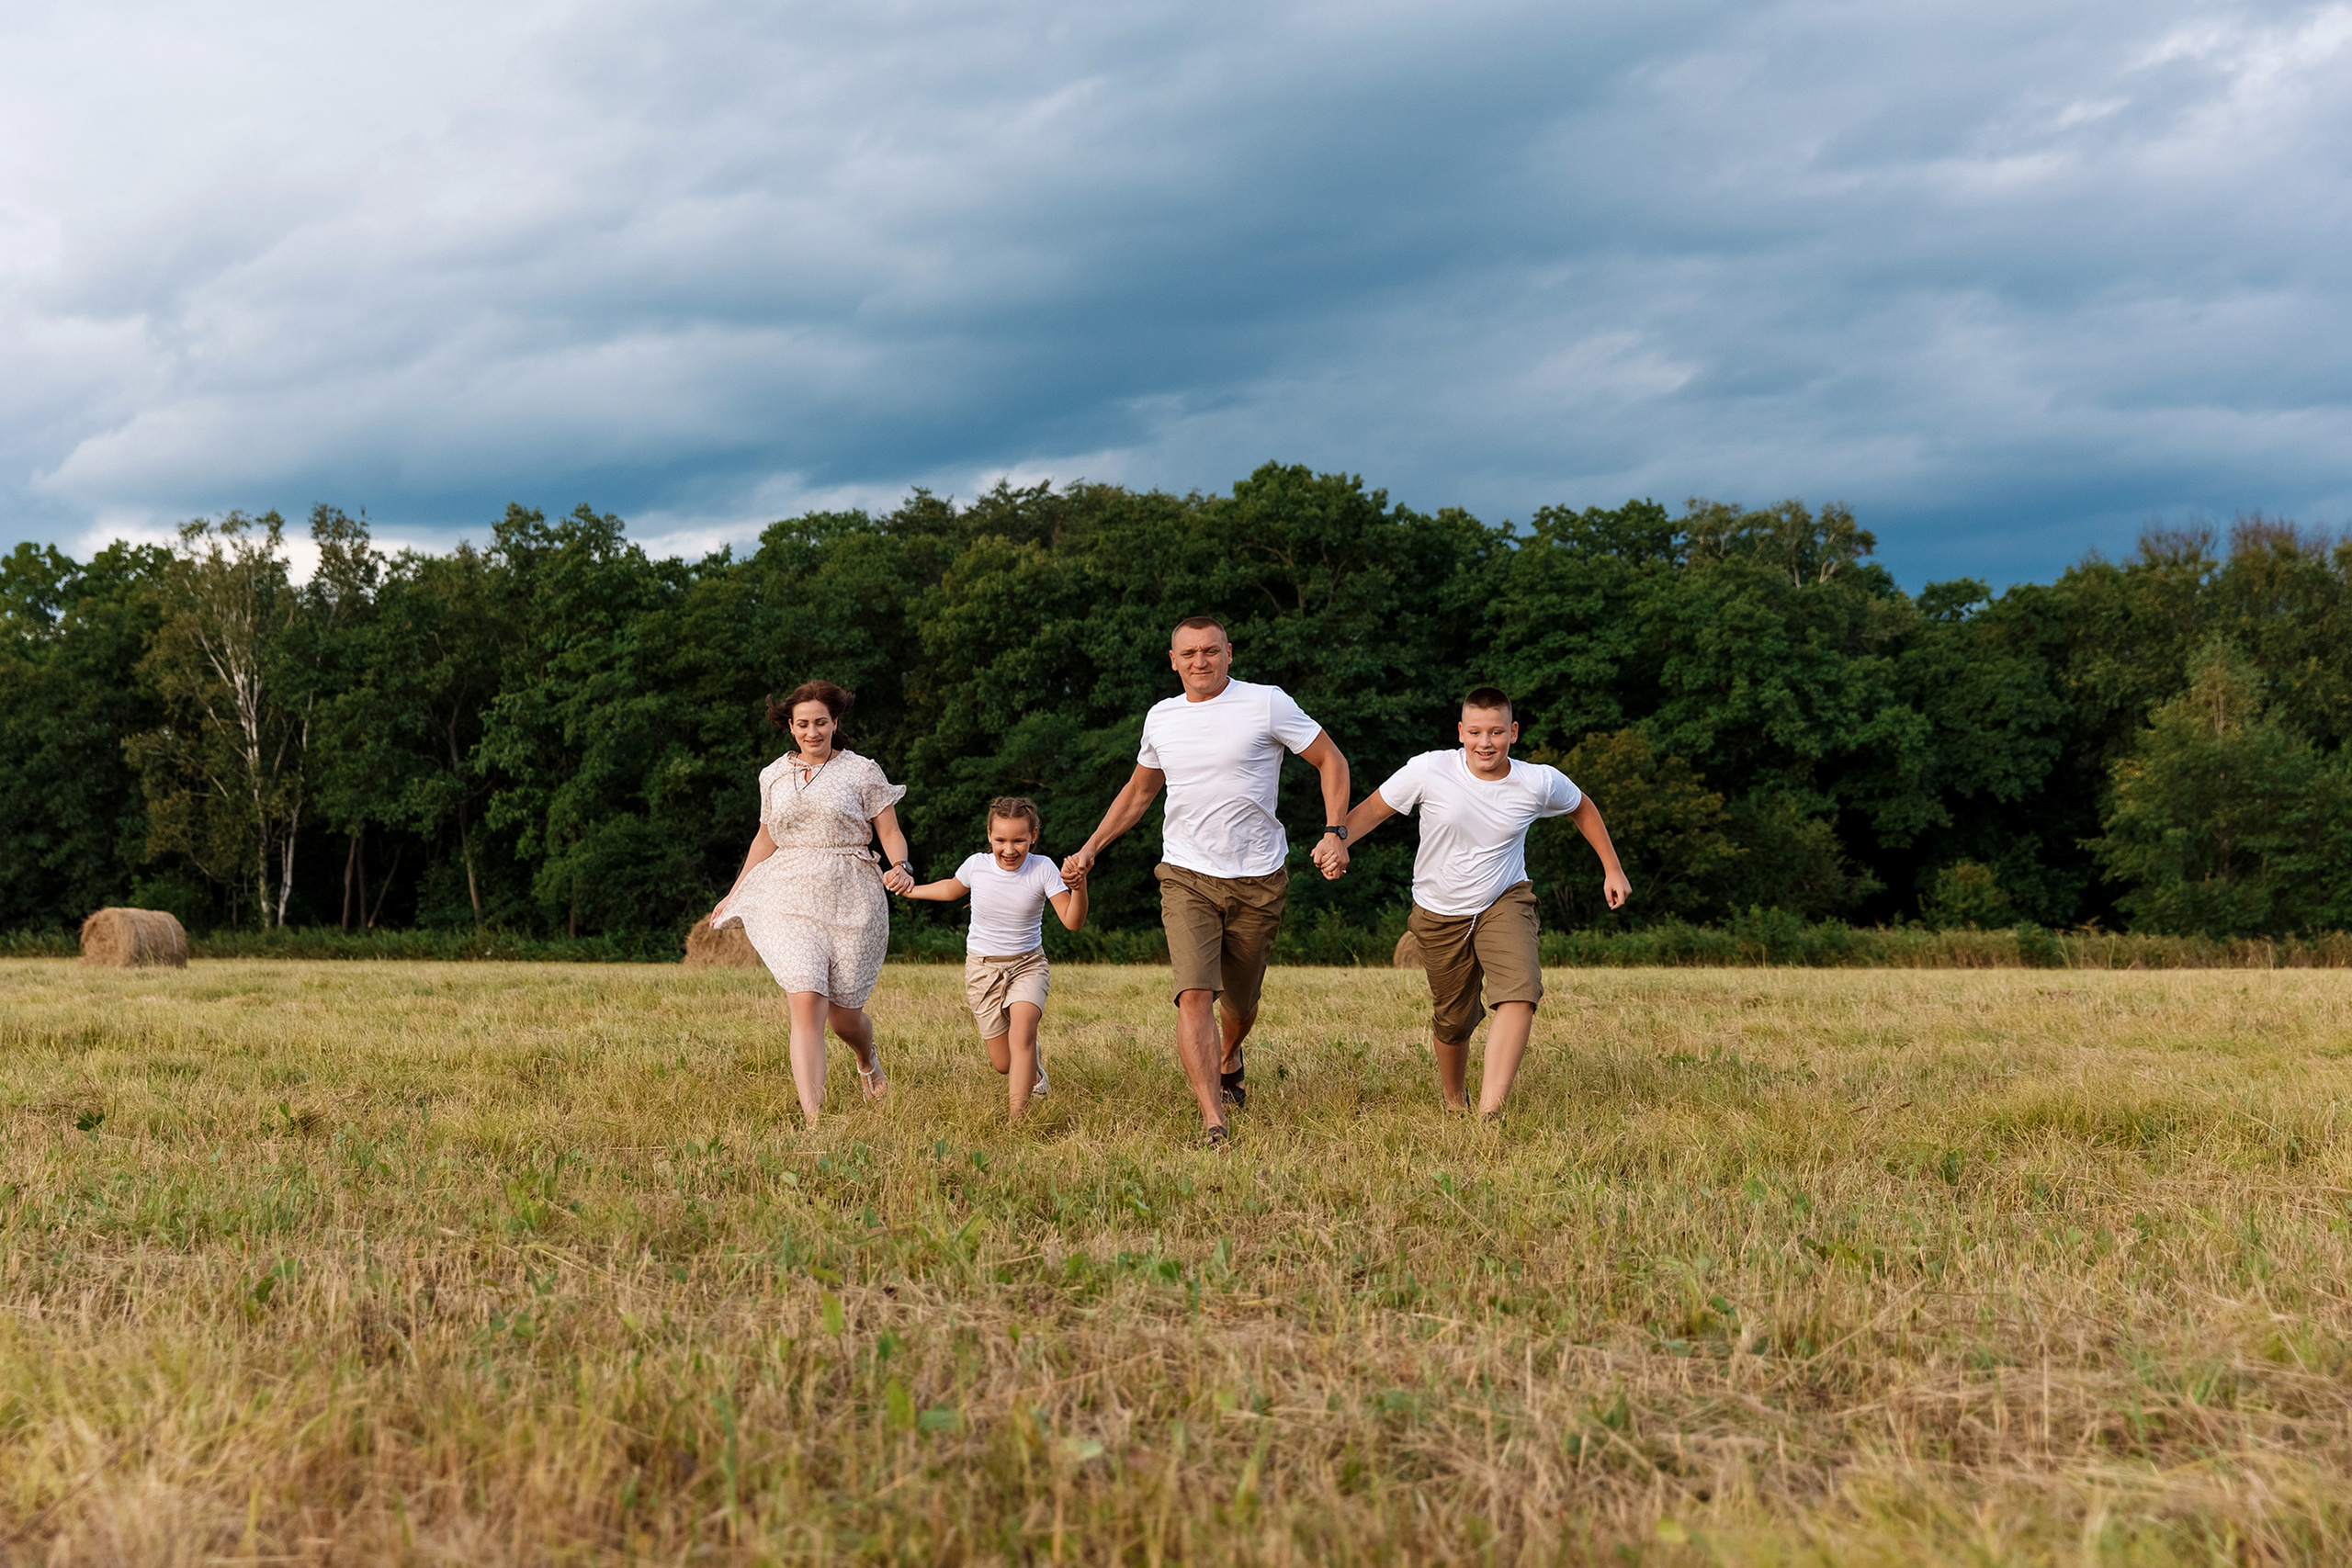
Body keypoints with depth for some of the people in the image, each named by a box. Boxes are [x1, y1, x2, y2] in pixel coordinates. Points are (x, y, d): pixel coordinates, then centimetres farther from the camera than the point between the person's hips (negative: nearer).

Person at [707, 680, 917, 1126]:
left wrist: (900, 866, -18)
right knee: (806, 1002, -18)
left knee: (844, 1015, 6)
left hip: (850, 902, -1)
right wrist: (734, 894, 26)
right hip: (789, 900, 1)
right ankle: (812, 1120, -21)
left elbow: (890, 832, 3)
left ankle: (868, 1061, 45)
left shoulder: (861, 772, 4)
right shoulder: (775, 775, 13)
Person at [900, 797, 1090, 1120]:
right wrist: (911, 890, 18)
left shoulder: (1042, 869, -15)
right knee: (1003, 1063, 5)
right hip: (983, 968, 2)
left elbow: (1072, 921, -20)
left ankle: (1018, 1116, -30)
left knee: (1021, 1033, -30)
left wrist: (1079, 888, -38)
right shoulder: (976, 866, -9)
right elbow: (952, 889, 16)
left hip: (1027, 965, -2)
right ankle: (1034, 1059, 42)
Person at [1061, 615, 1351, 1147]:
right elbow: (1138, 793, 23)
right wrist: (1090, 849, 16)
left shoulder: (1267, 704, -5)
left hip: (1258, 879, -1)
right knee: (1195, 995, -18)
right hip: (1187, 878, 2)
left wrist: (1335, 834, -12)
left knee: (1240, 1005, 12)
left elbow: (1331, 761, 1)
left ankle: (1229, 1061, 48)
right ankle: (1213, 1121, -22)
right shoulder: (1161, 718, 8)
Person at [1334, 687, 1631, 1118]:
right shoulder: (1430, 771, -18)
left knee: (1520, 993, -26)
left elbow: (1582, 808, 9)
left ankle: (1490, 1111, -31)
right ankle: (1453, 1099, 41)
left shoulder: (1540, 782, -13)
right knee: (1452, 1020, 9)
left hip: (1505, 903, 0)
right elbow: (1374, 808, -8)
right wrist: (1337, 839, -27)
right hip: (1440, 913, 0)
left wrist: (1612, 870, 11)